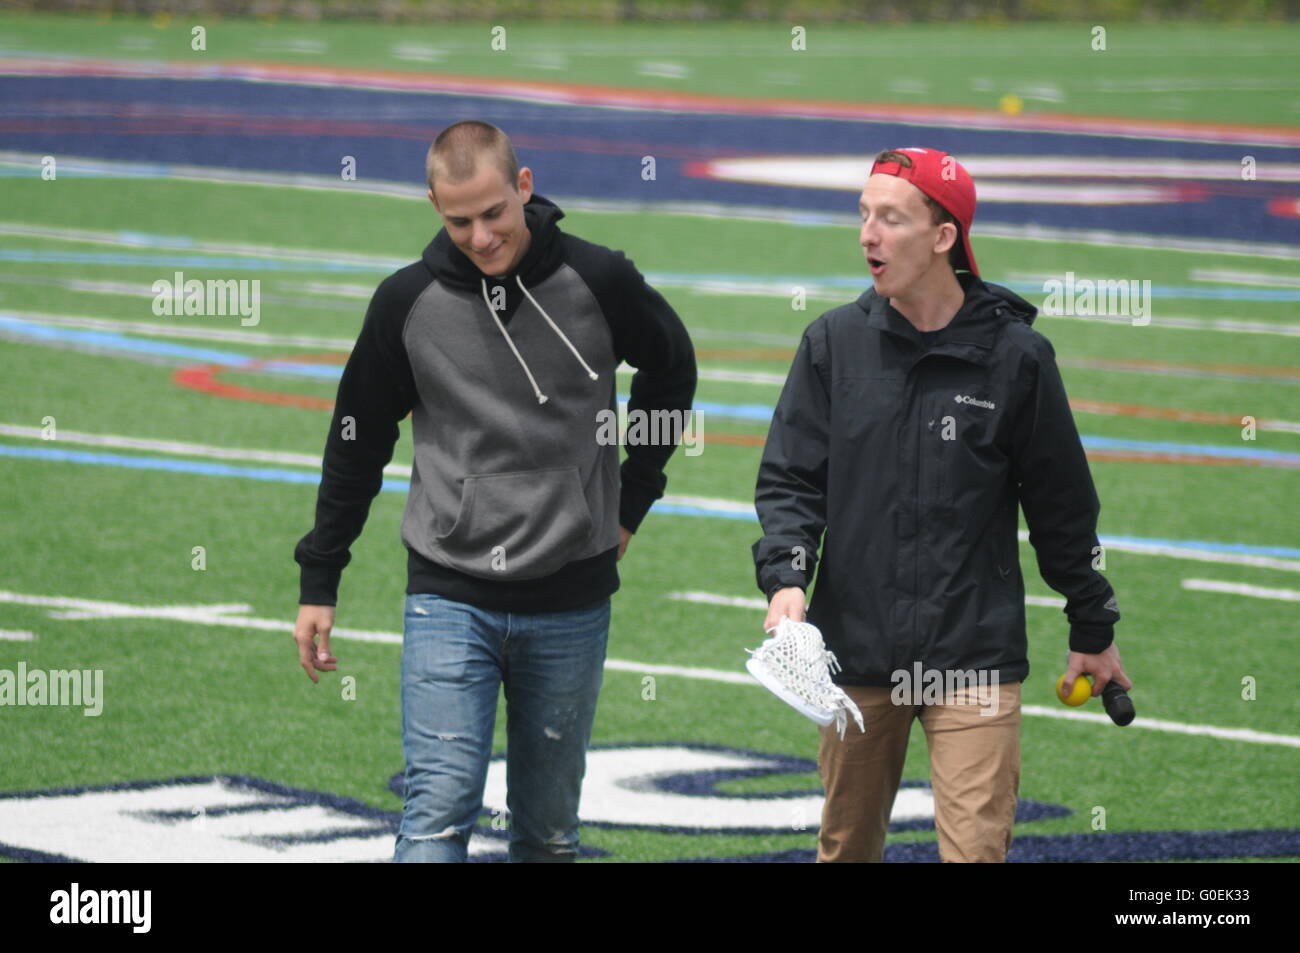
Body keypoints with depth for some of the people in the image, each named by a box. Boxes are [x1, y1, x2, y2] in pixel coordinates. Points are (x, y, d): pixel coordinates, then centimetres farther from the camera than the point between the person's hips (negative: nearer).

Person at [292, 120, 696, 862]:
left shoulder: (598, 282, -4)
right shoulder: (409, 301, -3)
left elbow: (672, 369, 17)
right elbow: (357, 441, 9)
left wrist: (631, 502, 14)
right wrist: (319, 581, 9)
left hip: (571, 603, 1)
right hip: (449, 601, -1)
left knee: (549, 828, 9)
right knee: (440, 807, -14)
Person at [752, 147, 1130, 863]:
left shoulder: (1014, 354, -1)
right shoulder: (833, 343, 4)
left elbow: (1062, 504, 7)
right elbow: (790, 480, 5)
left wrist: (1093, 629, 14)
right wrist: (784, 576, -13)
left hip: (974, 660, -2)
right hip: (856, 648, 3)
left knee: (976, 847, -10)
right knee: (846, 846, 9)